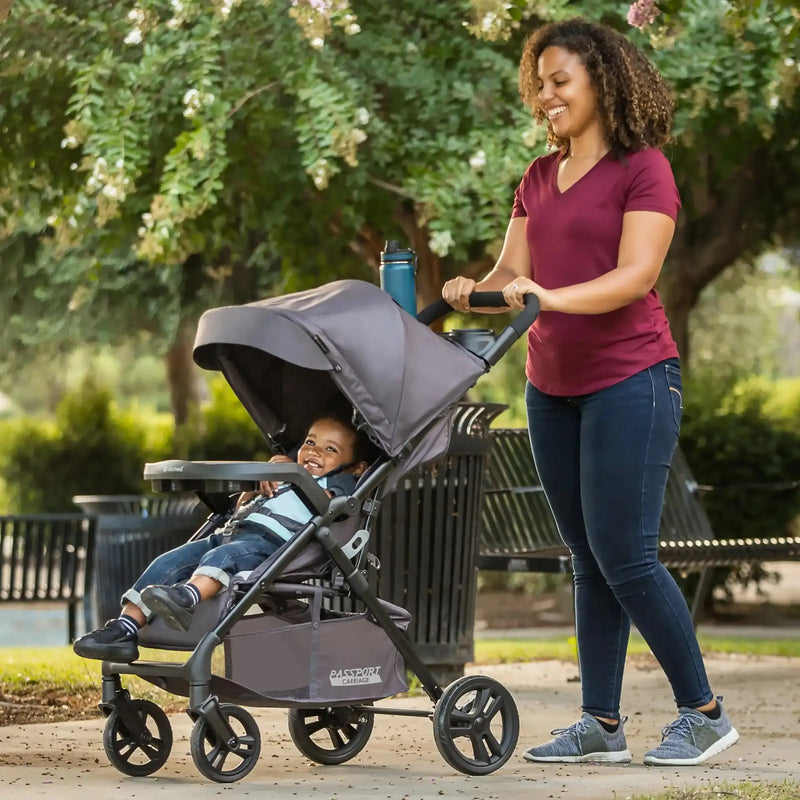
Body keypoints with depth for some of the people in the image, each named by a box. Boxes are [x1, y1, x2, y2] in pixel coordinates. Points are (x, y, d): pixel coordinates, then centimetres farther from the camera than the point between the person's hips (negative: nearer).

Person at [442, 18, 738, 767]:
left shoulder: (643, 169, -6)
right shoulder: (538, 178, 14)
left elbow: (635, 275, -17)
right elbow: (512, 272, 9)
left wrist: (553, 297, -32)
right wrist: (477, 291, -13)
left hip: (629, 377, -7)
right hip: (553, 385, 7)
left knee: (624, 555, -8)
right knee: (588, 560, 9)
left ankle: (703, 712, 4)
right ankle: (601, 724, 13)